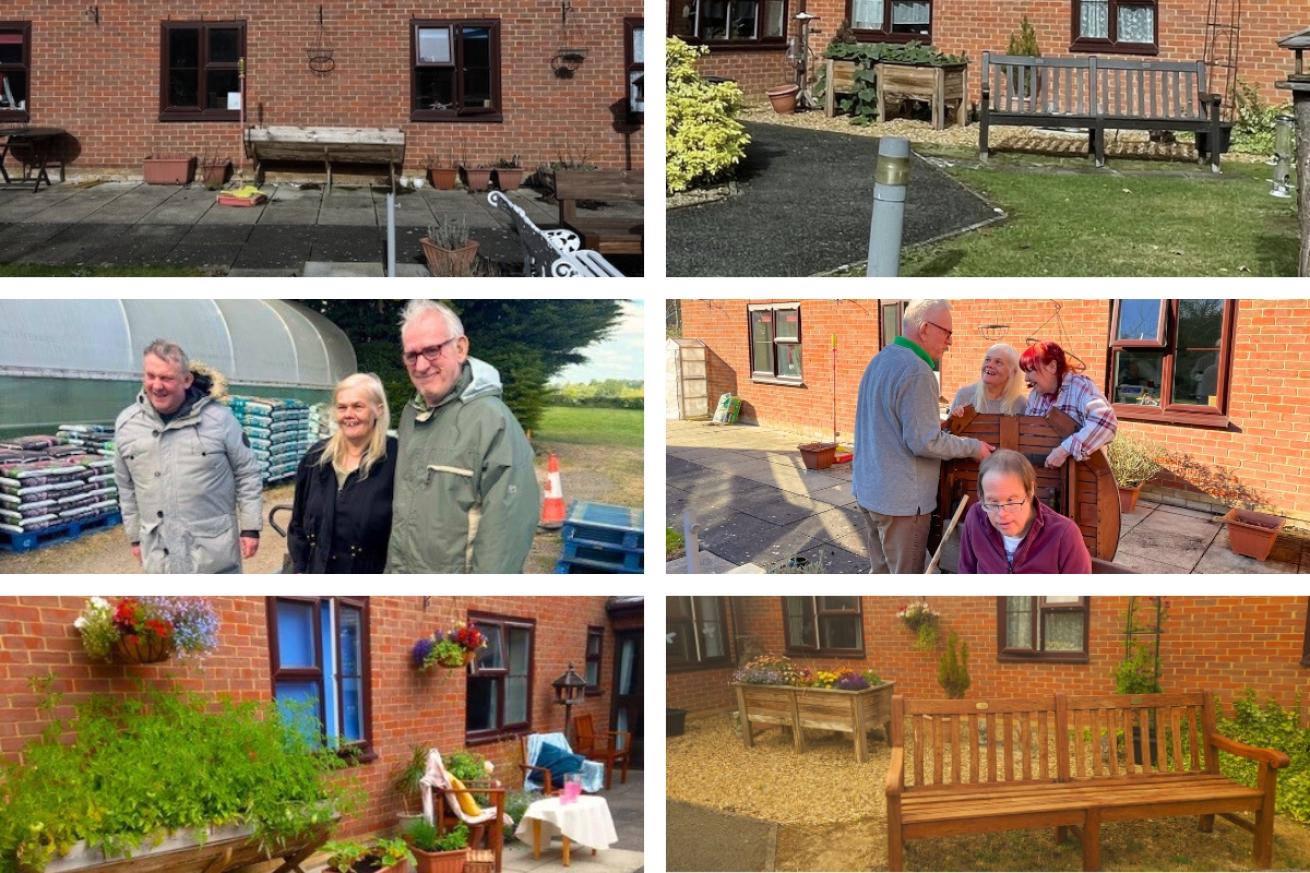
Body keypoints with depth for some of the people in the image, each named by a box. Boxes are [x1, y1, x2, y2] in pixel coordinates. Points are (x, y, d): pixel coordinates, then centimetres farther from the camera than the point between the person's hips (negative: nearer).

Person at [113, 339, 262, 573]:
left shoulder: (219, 418, -10)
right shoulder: (126, 424, 1)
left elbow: (247, 474, -1)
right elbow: (127, 488, 12)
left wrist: (250, 528, -2)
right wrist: (135, 536, 15)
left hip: (214, 553, -3)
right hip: (160, 555, 3)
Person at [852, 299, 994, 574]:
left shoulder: (879, 361, 10)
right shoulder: (916, 371, -20)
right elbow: (925, 443, -22)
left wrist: (936, 423, 17)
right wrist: (972, 446, -10)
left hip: (868, 488, 9)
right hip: (900, 499, -9)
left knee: (880, 570, 18)